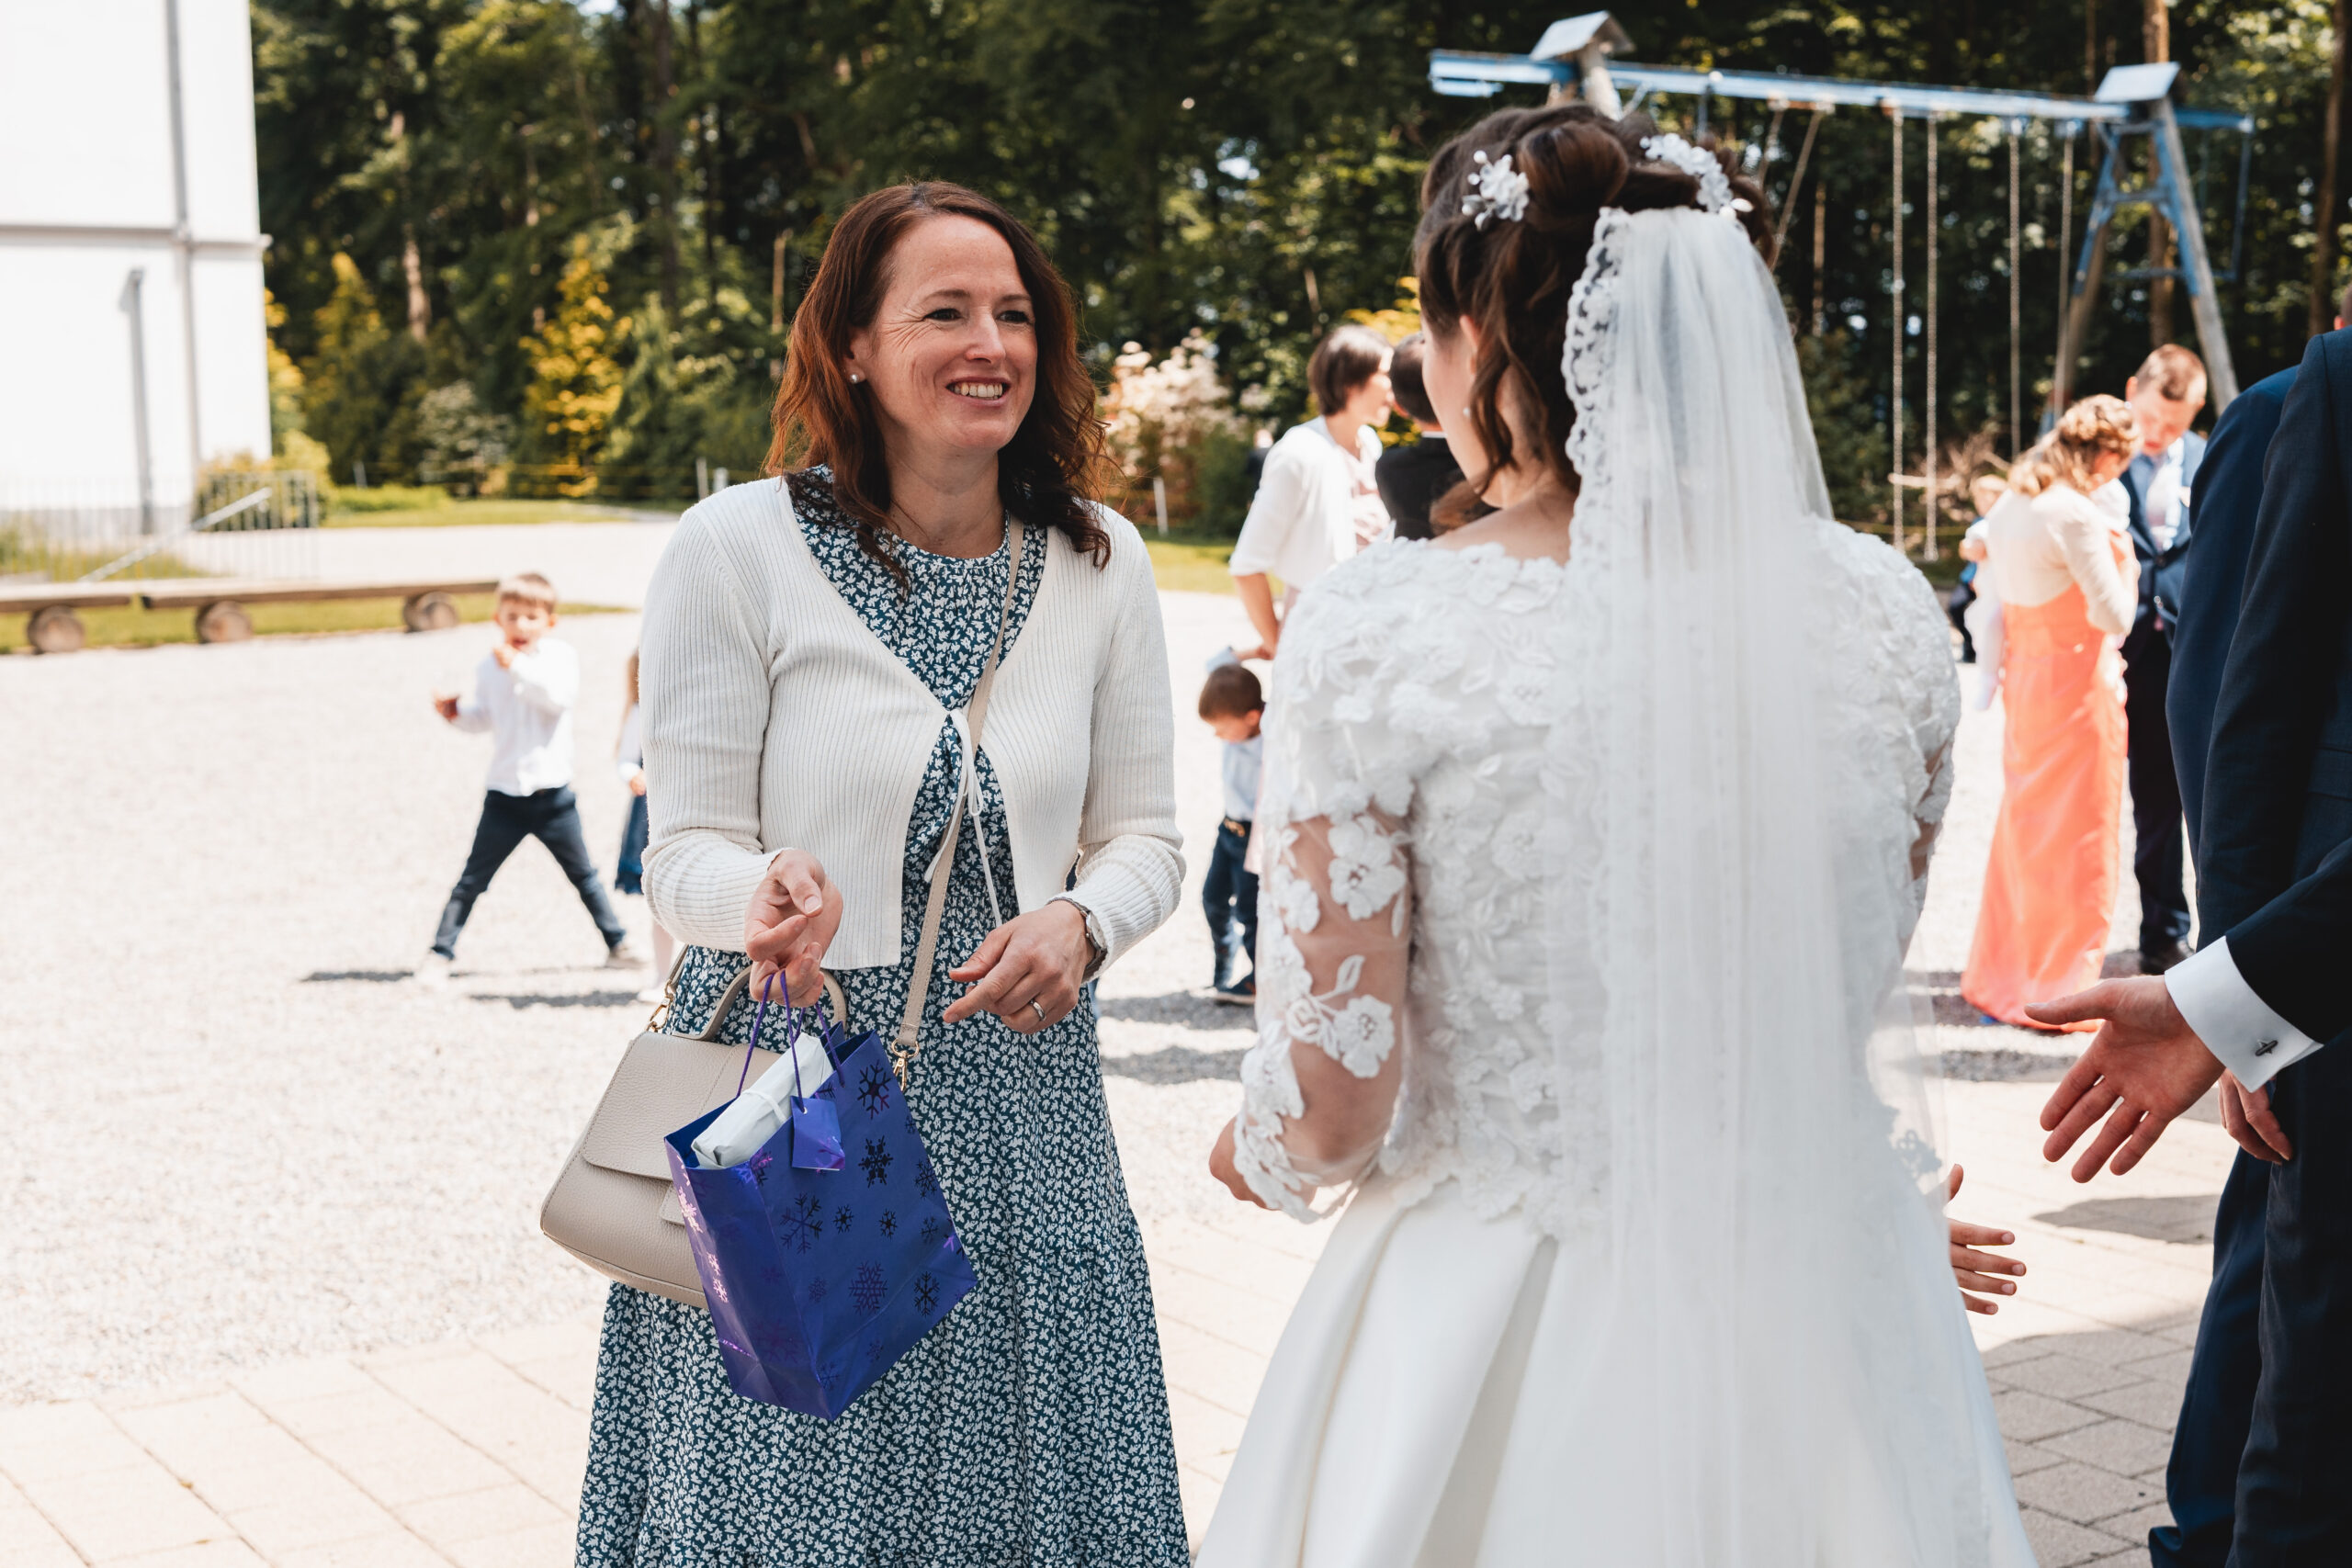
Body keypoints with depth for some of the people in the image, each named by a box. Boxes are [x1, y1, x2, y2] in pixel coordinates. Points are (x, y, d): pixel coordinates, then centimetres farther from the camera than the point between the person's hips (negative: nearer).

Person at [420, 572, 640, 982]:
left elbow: (560, 695, -26)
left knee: (583, 873, 11)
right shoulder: (490, 665, 5)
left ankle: (617, 944, 23)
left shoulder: (559, 655, -6)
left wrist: (518, 666, -33)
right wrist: (456, 711, 0)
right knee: (472, 878, 1)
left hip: (553, 793, -2)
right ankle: (440, 952, 7)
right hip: (505, 794, 2)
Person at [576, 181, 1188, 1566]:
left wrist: (1080, 921, -14)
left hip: (1018, 1102, 3)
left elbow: (1146, 838, 8)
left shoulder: (1100, 563, 3)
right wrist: (764, 893, -28)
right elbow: (688, 846, -5)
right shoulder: (737, 548, -7)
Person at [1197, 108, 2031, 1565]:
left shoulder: (1379, 635, -18)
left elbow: (1335, 1107, -15)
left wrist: (1256, 1154, 8)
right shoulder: (1885, 611, -6)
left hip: (1500, 1331, -3)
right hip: (1823, 1314, 3)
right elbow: (1853, 1005, 9)